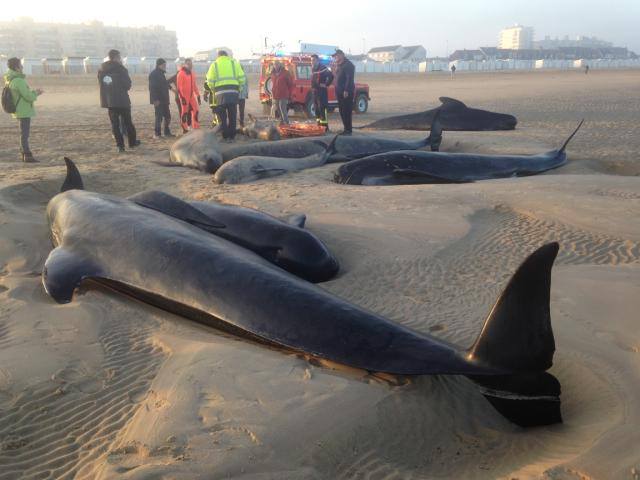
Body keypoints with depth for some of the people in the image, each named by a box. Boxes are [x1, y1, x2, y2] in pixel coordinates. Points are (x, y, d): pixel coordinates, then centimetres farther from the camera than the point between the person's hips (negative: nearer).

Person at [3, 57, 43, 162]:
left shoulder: (10, 81, 11)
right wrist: (35, 93, 0)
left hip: (19, 111, 9)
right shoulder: (18, 81, -20)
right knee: (25, 134, -4)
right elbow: (28, 97, -21)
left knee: (24, 134, 17)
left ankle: (24, 154, 22)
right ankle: (27, 155, 0)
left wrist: (34, 93, 10)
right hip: (24, 112, -9)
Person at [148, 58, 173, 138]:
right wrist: (155, 100, -24)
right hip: (158, 101, -9)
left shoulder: (161, 74, 18)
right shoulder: (153, 74, -11)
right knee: (159, 117, -8)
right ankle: (157, 134, -1)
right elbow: (152, 88, -19)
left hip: (164, 100, 9)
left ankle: (167, 132, 20)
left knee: (167, 116, 11)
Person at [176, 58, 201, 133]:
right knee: (184, 113, -1)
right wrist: (182, 97, -20)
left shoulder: (192, 73, 14)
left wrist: (198, 96, 15)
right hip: (184, 97, -6)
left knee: (196, 110, 2)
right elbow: (179, 87, -13)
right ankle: (185, 129, 5)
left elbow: (194, 85, 19)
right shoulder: (181, 73, -8)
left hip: (192, 96, 7)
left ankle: (196, 128, 7)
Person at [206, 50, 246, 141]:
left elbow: (210, 81, 0)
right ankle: (231, 136, 12)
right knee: (232, 116, 10)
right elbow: (242, 78, 3)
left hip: (220, 93, -1)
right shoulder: (234, 63, 12)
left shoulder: (214, 64, 10)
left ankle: (225, 136, 7)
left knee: (222, 116, 9)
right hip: (233, 92, 1)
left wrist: (214, 91, 15)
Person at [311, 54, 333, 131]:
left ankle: (325, 126, -9)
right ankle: (319, 124, 20)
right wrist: (313, 86, 16)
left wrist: (326, 84, -13)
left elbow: (331, 76, -17)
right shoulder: (313, 68, 15)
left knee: (322, 108, -11)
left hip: (321, 91, -9)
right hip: (315, 90, 9)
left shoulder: (323, 68, -11)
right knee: (316, 108, 12)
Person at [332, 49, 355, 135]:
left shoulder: (348, 65, -11)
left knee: (346, 111, -8)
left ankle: (348, 129, -5)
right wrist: (337, 90, 14)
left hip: (346, 92, -9)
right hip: (340, 92, 9)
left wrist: (346, 90, -24)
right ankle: (346, 128, 16)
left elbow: (349, 79, -19)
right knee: (342, 111, 10)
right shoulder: (338, 65, 18)